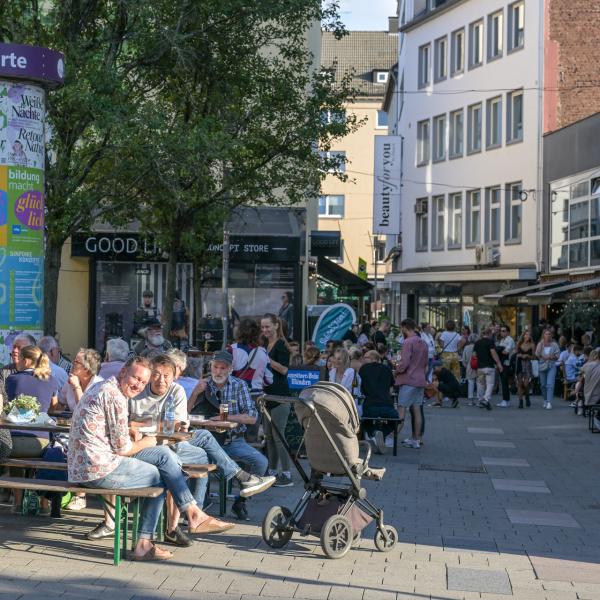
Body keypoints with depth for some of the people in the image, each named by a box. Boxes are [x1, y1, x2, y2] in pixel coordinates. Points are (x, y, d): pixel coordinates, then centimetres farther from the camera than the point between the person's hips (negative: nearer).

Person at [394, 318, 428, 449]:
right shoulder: (423, 343, 13)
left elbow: (404, 363, -19)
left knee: (401, 410, -8)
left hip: (409, 381, -8)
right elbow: (426, 364, 20)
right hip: (421, 380, 8)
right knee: (417, 410, 10)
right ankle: (416, 439, 13)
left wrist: (396, 371, -2)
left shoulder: (408, 342, -13)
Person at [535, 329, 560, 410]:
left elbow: (558, 355, 2)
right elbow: (537, 354, -5)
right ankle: (545, 400, 27)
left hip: (551, 366, -2)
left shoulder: (554, 344, 2)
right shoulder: (540, 344, 5)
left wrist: (550, 357, -13)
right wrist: (541, 344, -12)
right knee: (543, 385, 10)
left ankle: (549, 402, -20)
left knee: (550, 384, -15)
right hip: (542, 366, 3)